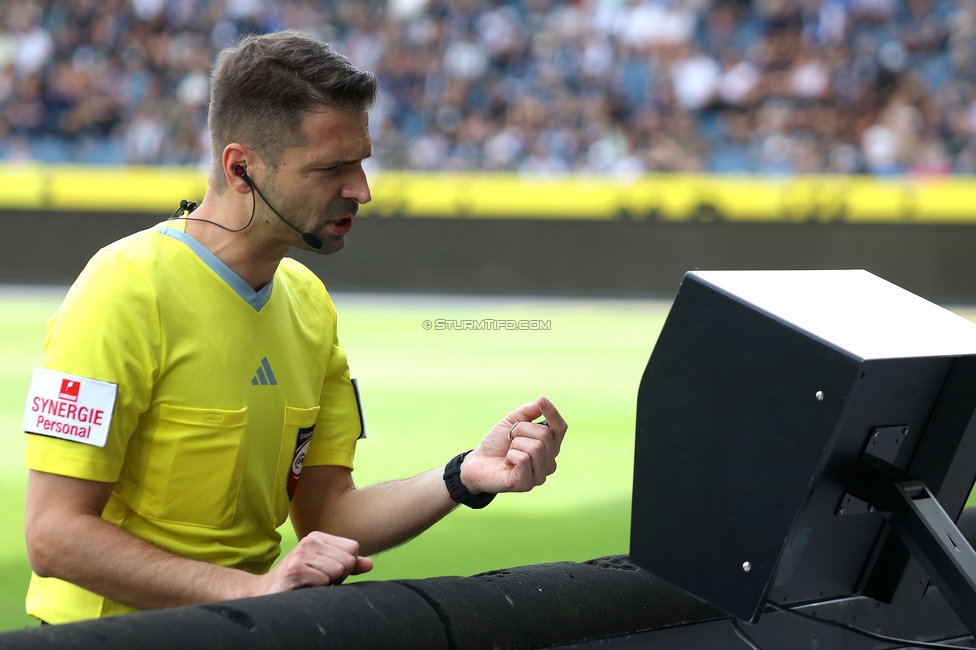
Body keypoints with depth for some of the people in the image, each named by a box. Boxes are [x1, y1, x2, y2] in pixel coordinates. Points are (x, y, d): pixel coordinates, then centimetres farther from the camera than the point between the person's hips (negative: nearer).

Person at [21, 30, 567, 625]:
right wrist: (255, 589, -24)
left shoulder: (309, 302, 8)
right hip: (116, 632, -6)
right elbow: (54, 535, -17)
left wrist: (466, 477, -7)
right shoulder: (125, 290, -14)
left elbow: (325, 514, 9)